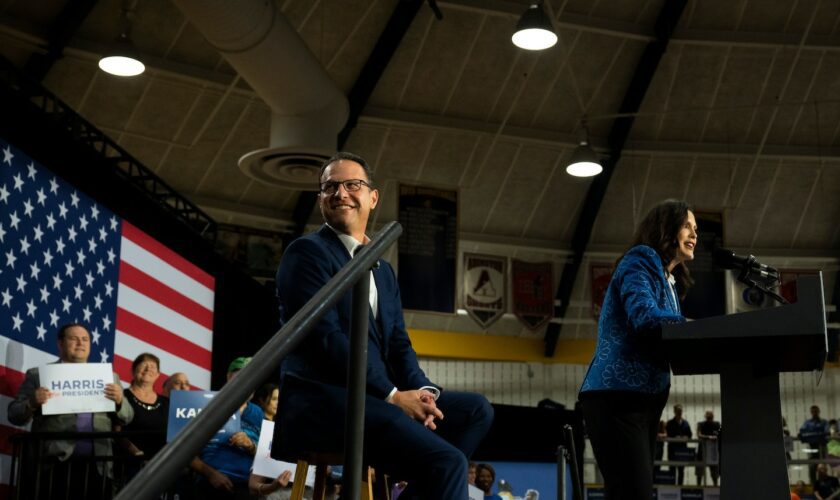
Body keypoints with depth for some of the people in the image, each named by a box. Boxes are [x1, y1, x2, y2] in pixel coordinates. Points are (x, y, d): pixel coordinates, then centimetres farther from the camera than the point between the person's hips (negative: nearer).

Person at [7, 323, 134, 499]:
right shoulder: (38, 374, 10)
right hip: (53, 466, -2)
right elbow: (14, 415, 7)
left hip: (97, 467, 2)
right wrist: (32, 403, -14)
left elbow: (126, 419, 14)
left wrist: (119, 401, -7)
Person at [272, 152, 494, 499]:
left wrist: (422, 390, -7)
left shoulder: (384, 271, 24)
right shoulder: (307, 252, -1)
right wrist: (392, 395, -16)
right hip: (322, 399, -8)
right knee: (448, 462, -25)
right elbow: (326, 337, -13)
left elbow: (398, 343, 16)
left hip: (372, 398, 8)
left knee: (476, 409, -5)